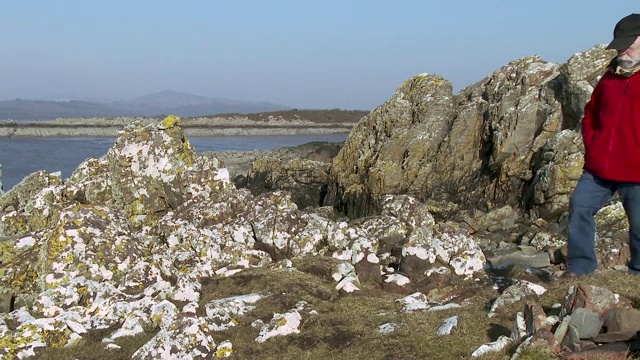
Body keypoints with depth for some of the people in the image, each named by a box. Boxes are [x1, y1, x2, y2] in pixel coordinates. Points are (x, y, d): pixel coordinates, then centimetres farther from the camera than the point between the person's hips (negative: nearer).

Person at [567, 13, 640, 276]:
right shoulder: (611, 76, 12)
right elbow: (591, 114, 22)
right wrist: (591, 146, 10)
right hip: (598, 169, 6)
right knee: (579, 207, 2)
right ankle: (580, 267, 12)